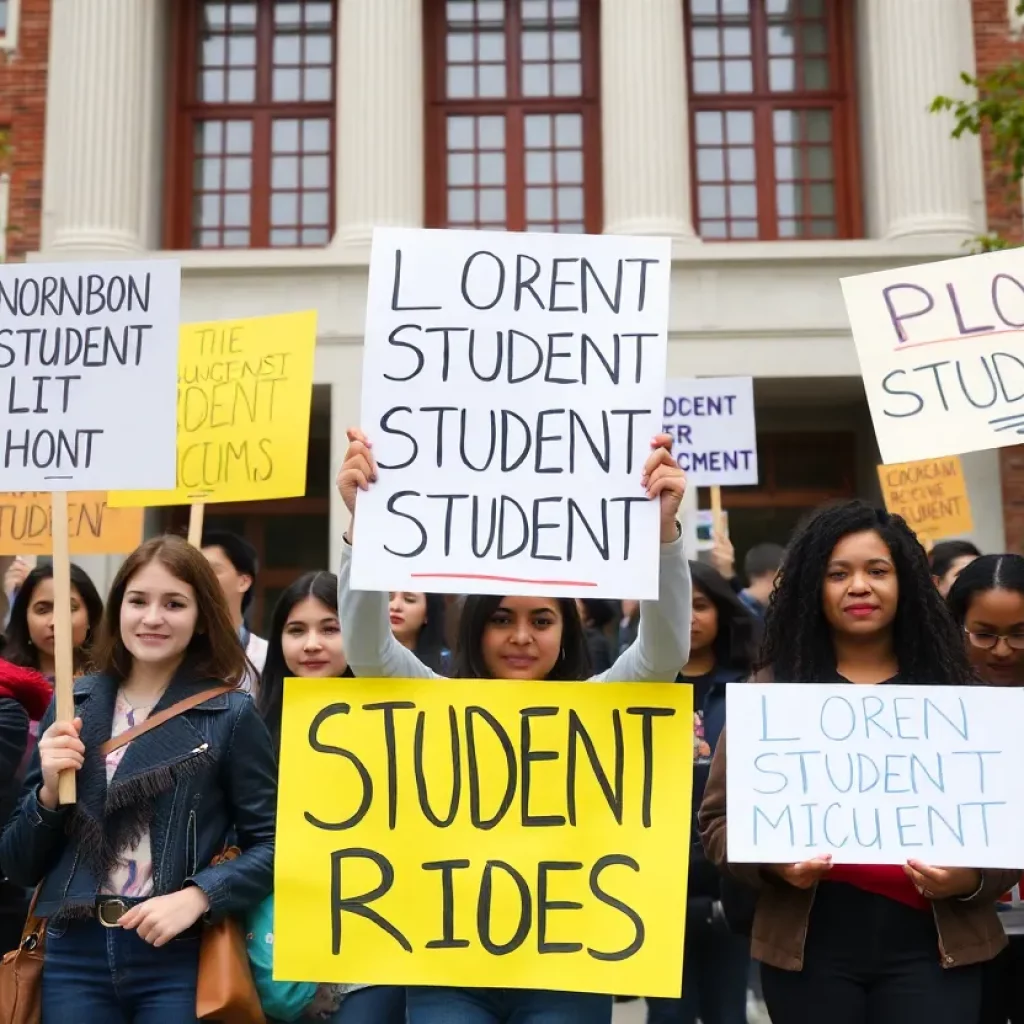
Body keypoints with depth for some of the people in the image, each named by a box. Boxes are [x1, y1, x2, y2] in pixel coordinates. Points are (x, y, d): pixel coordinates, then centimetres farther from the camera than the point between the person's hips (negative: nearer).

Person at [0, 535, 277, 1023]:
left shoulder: (231, 714, -5)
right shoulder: (74, 704, 3)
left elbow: (270, 844, -5)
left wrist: (196, 897, -19)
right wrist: (49, 792, -10)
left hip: (180, 959, -3)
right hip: (74, 955, 3)